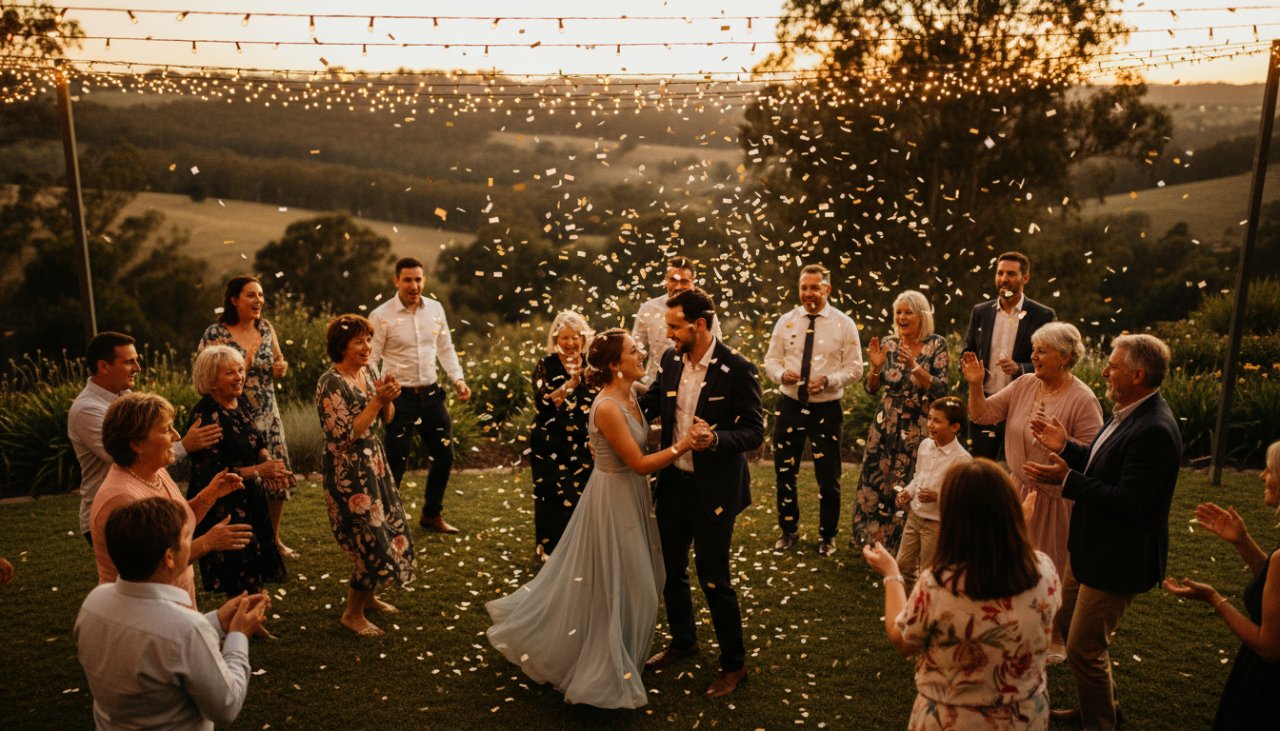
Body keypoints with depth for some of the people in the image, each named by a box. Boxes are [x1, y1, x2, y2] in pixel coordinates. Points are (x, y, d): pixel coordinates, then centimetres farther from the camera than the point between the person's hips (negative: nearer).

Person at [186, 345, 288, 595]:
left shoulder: (240, 402, 3)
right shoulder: (205, 415, -21)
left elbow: (257, 441, 16)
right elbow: (210, 474, -22)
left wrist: (268, 459, -5)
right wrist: (258, 471, -23)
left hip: (250, 501, 8)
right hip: (222, 508, -8)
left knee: (256, 578, 16)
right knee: (242, 587, 1)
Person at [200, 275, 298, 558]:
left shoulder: (266, 328, 6)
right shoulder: (216, 334, -10)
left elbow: (279, 362, 17)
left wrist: (281, 368, -5)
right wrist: (243, 367, -22)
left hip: (268, 416, 5)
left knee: (279, 481, 9)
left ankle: (274, 540, 28)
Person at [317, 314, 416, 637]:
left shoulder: (367, 372, 5)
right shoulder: (331, 383, -19)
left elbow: (387, 418, 11)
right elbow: (346, 435, -23)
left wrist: (388, 399, -10)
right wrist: (377, 400, -24)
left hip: (374, 465, 9)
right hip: (348, 473, -8)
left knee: (389, 530, 17)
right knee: (372, 541, -4)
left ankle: (368, 597, 36)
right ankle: (352, 614, 16)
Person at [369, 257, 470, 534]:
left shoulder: (435, 309, 4)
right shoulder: (381, 316, -10)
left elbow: (445, 348, 13)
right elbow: (371, 360, -8)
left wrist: (458, 379, 1)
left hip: (431, 394, 5)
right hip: (400, 397, -5)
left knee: (444, 455, 12)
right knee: (396, 462, 1)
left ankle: (432, 515, 32)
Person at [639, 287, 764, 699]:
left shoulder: (737, 370, -17)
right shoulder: (671, 361, 0)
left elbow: (754, 432, -16)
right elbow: (650, 405, 11)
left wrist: (716, 440, -33)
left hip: (713, 490, -6)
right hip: (672, 483, 6)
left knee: (714, 578, 4)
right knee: (671, 569, 19)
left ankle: (734, 664, 25)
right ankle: (682, 641, 43)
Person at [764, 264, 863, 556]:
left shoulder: (844, 324, -4)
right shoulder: (786, 321, 3)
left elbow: (854, 368, -4)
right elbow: (771, 359, 7)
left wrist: (828, 380, -22)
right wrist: (781, 373, -16)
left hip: (826, 408, -2)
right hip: (789, 404, 2)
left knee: (828, 477, 6)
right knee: (785, 471, 12)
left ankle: (827, 535, 26)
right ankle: (788, 529, 31)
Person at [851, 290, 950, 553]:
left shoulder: (936, 345, -6)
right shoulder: (889, 343, 3)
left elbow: (941, 390, -13)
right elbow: (871, 389, 5)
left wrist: (914, 366, -25)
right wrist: (876, 365, -14)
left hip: (918, 426, -3)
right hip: (886, 423, 3)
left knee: (908, 485, 0)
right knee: (875, 479, 6)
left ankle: (900, 543, 18)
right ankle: (873, 537, 25)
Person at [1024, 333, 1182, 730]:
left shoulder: (1154, 430, -27)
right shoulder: (1128, 413, 3)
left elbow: (1130, 501, -30)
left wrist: (1067, 480, -28)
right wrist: (1065, 447, 2)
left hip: (1116, 559, -10)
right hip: (1091, 547, 11)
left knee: (1084, 648, 1)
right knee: (1067, 623, 25)